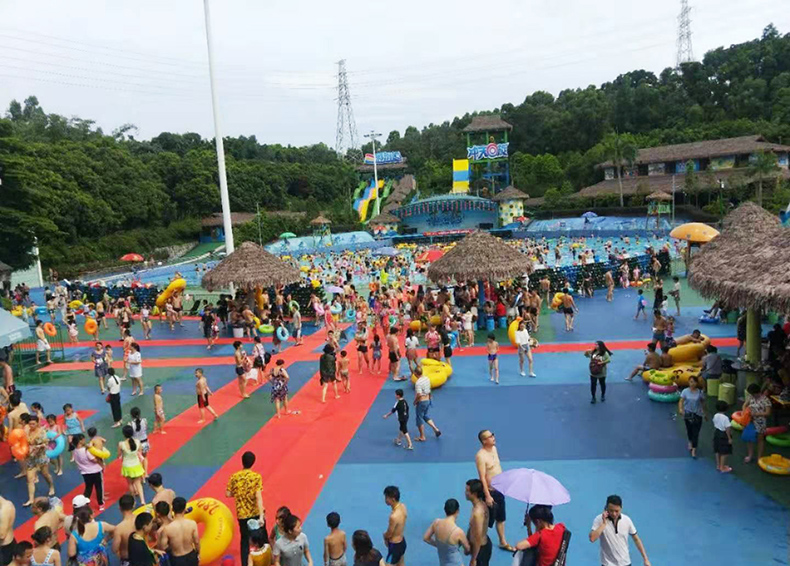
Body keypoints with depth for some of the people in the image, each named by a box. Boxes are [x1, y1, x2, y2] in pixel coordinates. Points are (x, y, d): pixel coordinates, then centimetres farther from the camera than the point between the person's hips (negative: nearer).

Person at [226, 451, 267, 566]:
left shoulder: (234, 477, -7)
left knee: (245, 540, 15)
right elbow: (258, 497, -21)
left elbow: (228, 494, -2)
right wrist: (261, 516, -23)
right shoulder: (256, 476, -15)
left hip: (242, 514, 1)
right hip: (256, 513, -1)